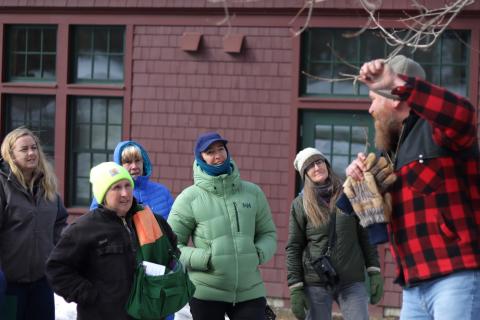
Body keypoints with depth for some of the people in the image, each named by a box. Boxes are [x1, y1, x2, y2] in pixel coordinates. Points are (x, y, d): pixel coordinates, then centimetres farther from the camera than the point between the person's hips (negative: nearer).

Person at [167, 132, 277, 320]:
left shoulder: (252, 193, 8)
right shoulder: (189, 198, -2)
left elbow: (268, 234, 17)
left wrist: (259, 253, -4)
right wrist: (203, 258, -14)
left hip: (250, 291, 2)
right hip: (207, 293, -2)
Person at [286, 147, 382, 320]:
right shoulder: (300, 204, 1)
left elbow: (365, 236, 7)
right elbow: (294, 248, 0)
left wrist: (374, 272, 0)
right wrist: (295, 289, -6)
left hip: (352, 282, 1)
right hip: (316, 284, -1)